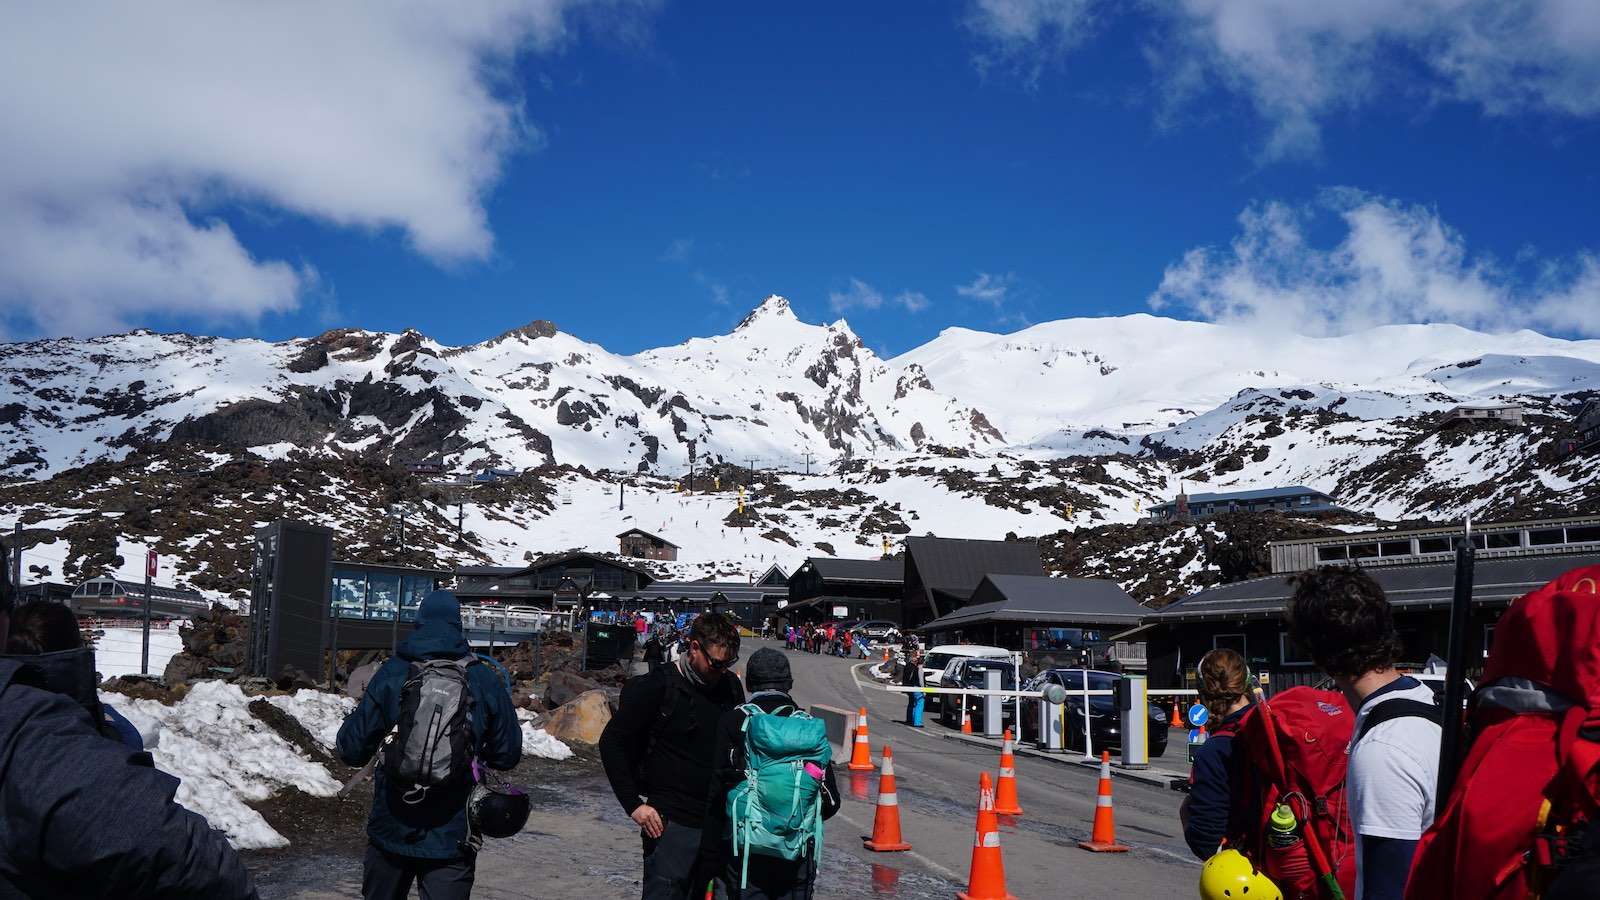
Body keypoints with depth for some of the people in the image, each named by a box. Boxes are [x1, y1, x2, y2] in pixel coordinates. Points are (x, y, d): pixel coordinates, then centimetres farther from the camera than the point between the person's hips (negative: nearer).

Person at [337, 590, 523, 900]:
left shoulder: (390, 674, -8)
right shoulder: (486, 682, -6)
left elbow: (352, 750, -5)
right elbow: (508, 755, 0)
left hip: (391, 830, 1)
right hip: (453, 837, -1)